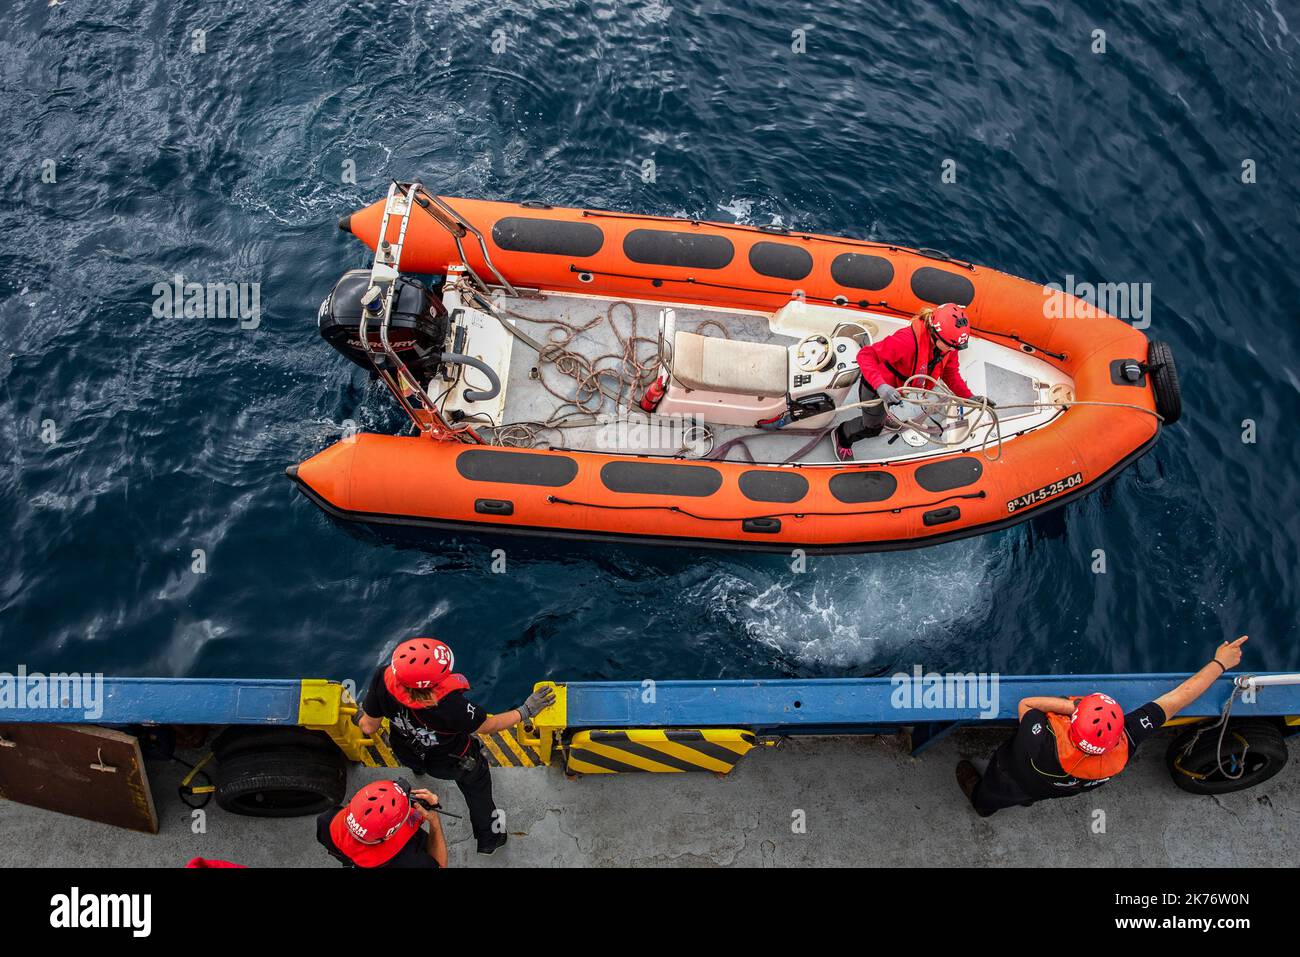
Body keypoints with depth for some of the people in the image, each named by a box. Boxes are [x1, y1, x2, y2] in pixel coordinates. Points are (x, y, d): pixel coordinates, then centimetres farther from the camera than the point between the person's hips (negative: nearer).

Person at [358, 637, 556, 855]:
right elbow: (486, 726, -26)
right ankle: (488, 838, 50)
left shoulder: (383, 678, -38)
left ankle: (418, 769, 77)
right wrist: (526, 711, -17)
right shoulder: (451, 705, -48)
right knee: (476, 786, 29)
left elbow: (369, 727, -19)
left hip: (406, 753, 4)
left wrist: (361, 716, 5)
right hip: (450, 763, -4)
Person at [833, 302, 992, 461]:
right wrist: (880, 386, -56)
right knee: (872, 428, 13)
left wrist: (969, 398, -21)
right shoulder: (908, 340, -44)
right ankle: (842, 435, 43)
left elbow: (951, 374, -6)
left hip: (902, 387, 6)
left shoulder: (948, 343, -21)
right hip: (876, 388, -6)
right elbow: (865, 355, -43)